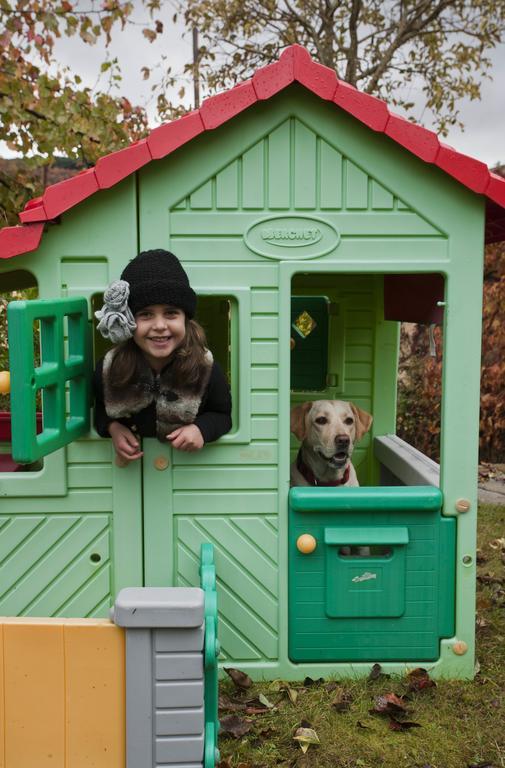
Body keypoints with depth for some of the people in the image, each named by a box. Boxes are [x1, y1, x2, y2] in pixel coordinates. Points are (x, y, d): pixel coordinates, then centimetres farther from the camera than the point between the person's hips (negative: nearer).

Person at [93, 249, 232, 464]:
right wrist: (112, 428, -15)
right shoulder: (108, 371, -13)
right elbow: (100, 412, 6)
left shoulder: (206, 370, -16)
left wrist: (201, 429, -21)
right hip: (132, 467, 1)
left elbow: (223, 416, -1)